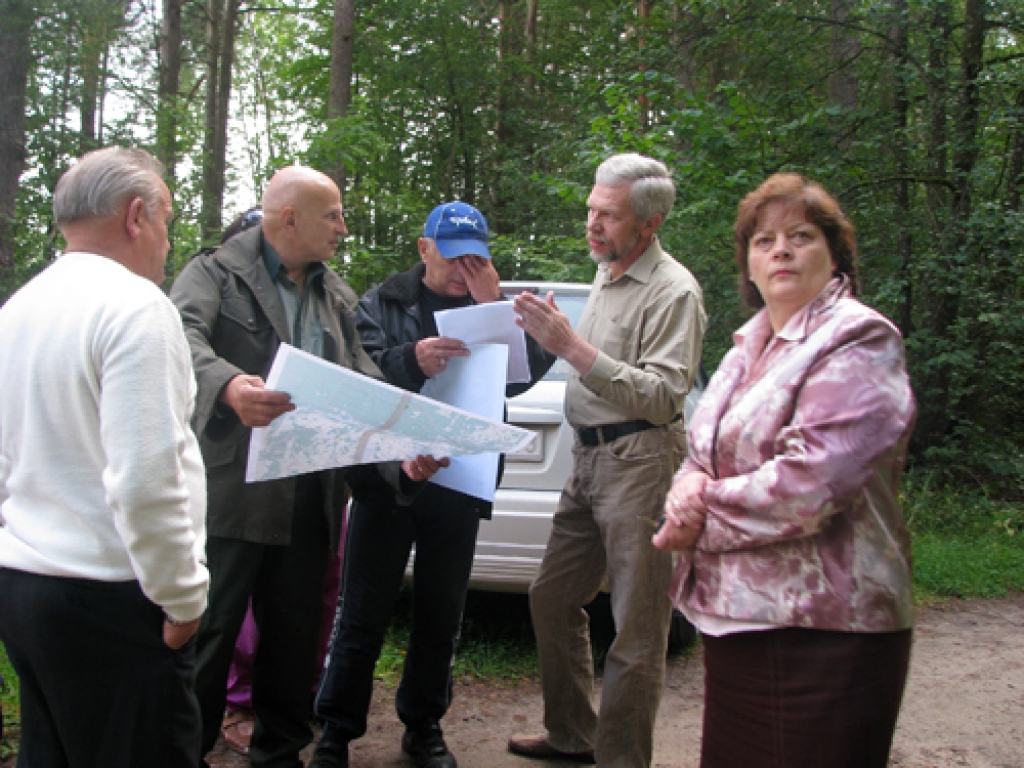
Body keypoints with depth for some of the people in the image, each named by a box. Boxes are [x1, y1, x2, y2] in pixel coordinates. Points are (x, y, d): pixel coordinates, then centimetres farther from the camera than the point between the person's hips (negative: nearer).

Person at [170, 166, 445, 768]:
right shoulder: (216, 276, -3)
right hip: (230, 496, -6)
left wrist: (402, 461, -6)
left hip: (310, 505, 6)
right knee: (208, 634, 0)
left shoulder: (338, 298, 17)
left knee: (294, 639, 15)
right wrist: (227, 385, -45)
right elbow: (183, 336, -24)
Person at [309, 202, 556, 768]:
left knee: (440, 616, 12)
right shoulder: (383, 302, 5)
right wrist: (412, 360, -29)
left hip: (457, 483, 2)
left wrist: (493, 308, -13)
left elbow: (522, 377, -4)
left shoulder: (495, 306, 9)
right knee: (362, 615, 2)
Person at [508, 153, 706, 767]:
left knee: (637, 634, -3)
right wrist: (549, 333, 12)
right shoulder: (606, 277, 17)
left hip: (640, 462, -9)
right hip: (589, 457, 9)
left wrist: (573, 347, -24)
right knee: (552, 600, 14)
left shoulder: (673, 290, -11)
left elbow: (663, 397, -20)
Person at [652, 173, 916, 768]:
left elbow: (812, 484, -22)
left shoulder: (858, 342, -11)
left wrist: (704, 516, -11)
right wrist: (690, 486, -6)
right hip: (739, 613, 8)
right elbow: (707, 453, 18)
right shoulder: (750, 345, 15)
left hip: (821, 631, -8)